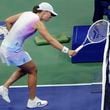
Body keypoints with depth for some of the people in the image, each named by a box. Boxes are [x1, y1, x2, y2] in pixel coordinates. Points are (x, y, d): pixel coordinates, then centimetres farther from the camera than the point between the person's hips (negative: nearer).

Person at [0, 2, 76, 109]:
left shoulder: (26, 14, 9)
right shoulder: (37, 22, -15)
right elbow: (50, 40, -23)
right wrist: (67, 50, -27)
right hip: (13, 50, -8)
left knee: (25, 68, 25)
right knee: (33, 70, 9)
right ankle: (32, 101, 18)